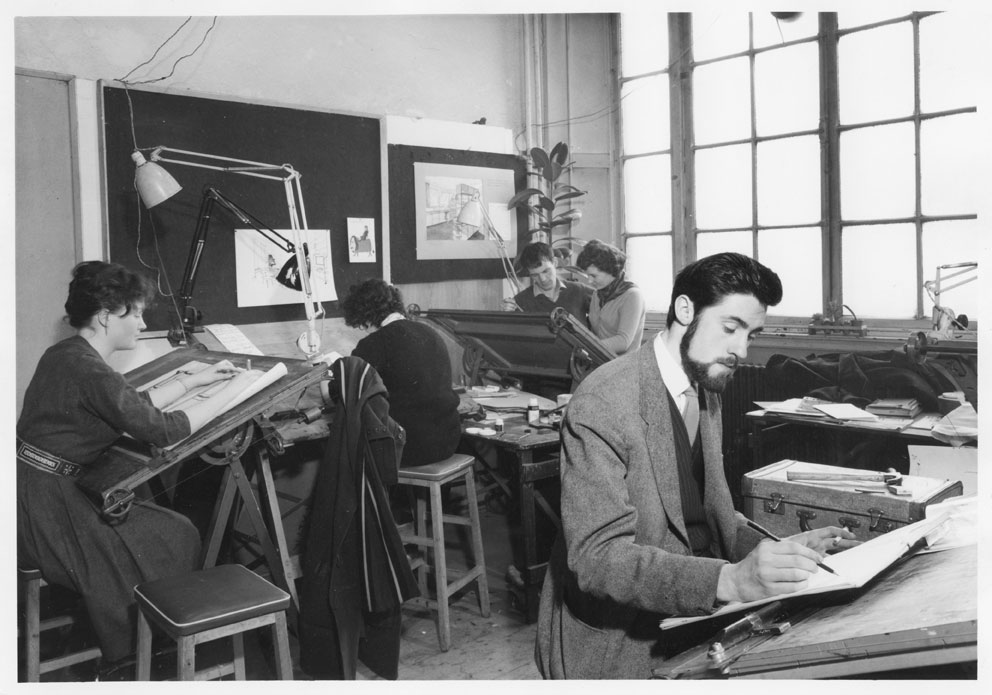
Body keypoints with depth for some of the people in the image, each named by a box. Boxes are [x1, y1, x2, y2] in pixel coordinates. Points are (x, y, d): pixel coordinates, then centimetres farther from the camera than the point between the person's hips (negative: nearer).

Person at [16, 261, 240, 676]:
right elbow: (160, 430, -21)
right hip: (40, 505, -10)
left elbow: (136, 405, 16)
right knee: (174, 539, -2)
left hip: (38, 490, 10)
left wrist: (195, 380, 19)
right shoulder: (88, 371, -22)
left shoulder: (66, 355, 8)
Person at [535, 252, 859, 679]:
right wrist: (730, 580, -35)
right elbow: (598, 556, -25)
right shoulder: (603, 402, -19)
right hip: (615, 640, -7)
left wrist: (780, 551, -3)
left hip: (690, 614, 8)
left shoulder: (707, 391, 8)